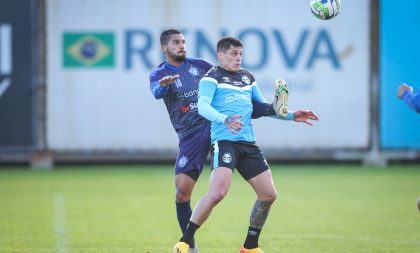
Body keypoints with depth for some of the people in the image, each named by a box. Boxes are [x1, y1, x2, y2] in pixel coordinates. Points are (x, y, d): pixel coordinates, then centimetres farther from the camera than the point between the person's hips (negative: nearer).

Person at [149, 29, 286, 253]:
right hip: (191, 136, -2)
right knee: (182, 194, -6)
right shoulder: (159, 74, 0)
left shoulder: (199, 65, 9)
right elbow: (157, 92, -23)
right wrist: (164, 84, -49)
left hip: (216, 123, 2)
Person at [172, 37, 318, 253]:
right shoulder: (212, 77, -1)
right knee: (218, 192, -25)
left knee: (269, 195, 4)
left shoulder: (248, 77, 21)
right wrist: (225, 120, -34)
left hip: (248, 143, 7)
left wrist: (291, 115, 24)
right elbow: (202, 107, -16)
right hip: (224, 140, -7)